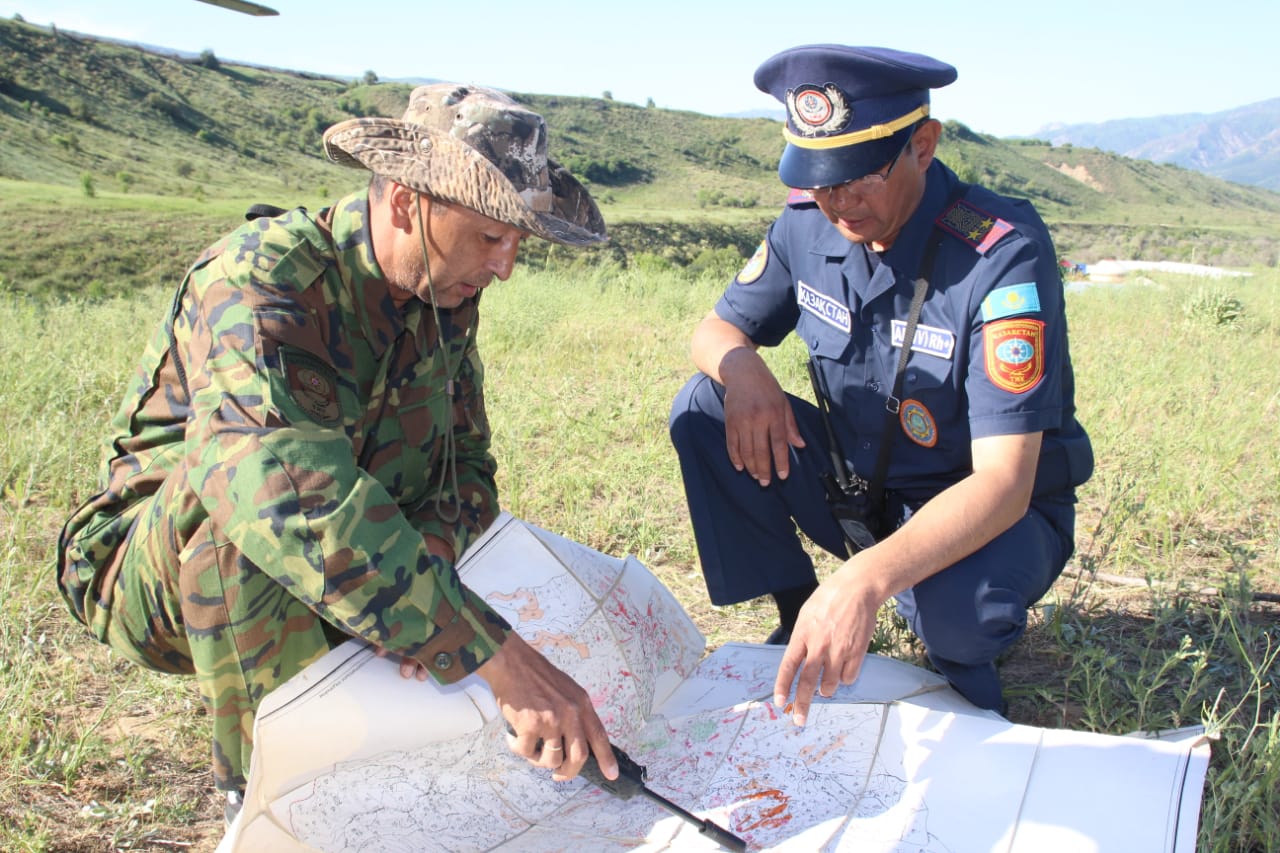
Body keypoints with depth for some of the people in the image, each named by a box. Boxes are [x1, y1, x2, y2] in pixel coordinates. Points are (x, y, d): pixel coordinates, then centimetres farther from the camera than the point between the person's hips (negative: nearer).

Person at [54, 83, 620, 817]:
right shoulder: (255, 281, -30)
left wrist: (421, 563, -28)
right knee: (231, 474, -37)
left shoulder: (447, 299, -6)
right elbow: (293, 494, -46)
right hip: (159, 585, -6)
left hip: (336, 586, 6)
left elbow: (468, 469, -4)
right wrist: (497, 656, -52)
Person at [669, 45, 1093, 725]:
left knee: (959, 605, -38)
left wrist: (866, 580, -51)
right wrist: (738, 363, -25)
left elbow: (1003, 482, -35)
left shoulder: (1003, 253, -28)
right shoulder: (807, 224, -10)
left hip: (994, 512, -5)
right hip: (858, 485, 5)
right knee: (701, 412, -13)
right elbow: (716, 329, 3)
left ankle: (960, 657, 1)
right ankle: (799, 620, 1)